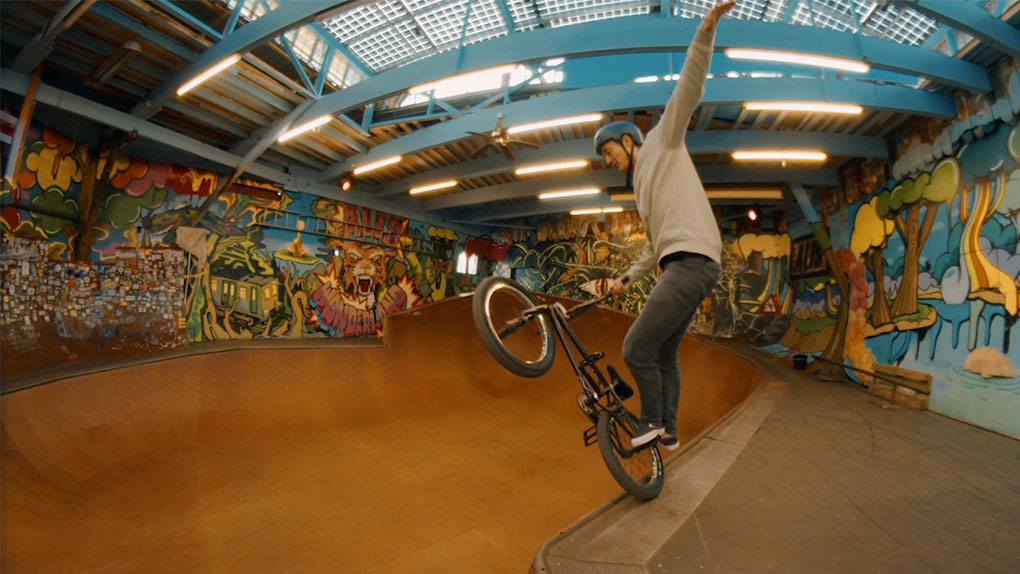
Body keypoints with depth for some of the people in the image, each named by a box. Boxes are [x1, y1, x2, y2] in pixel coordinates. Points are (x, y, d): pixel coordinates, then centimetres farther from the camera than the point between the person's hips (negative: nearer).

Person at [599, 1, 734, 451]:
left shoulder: (662, 140, 10)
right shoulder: (641, 187, 28)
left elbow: (688, 90, -4)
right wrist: (628, 278, 24)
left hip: (692, 261, -10)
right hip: (679, 266, 10)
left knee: (636, 350, -10)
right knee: (665, 354, 15)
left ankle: (651, 421, 11)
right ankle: (667, 431, 27)